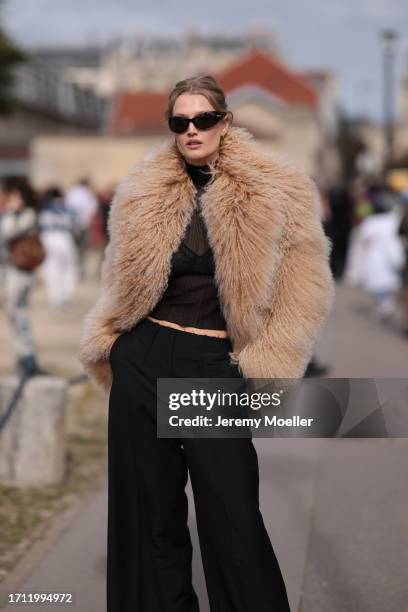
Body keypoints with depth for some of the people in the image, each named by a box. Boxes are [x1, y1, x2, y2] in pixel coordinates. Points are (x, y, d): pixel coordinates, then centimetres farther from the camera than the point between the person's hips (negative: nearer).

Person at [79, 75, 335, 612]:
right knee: (149, 507, 9)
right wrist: (106, 343, 6)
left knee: (231, 516, -4)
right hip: (144, 360, 3)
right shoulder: (143, 192, 5)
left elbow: (304, 291, -4)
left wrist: (263, 367, -9)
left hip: (216, 366, -3)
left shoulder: (275, 192, -4)